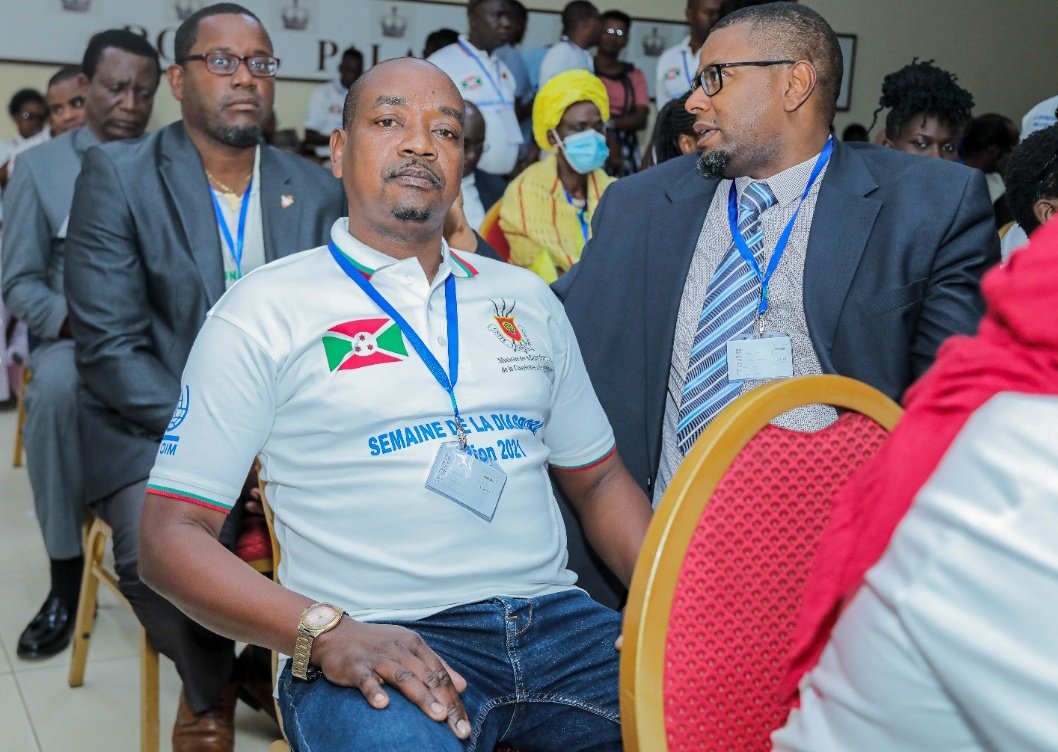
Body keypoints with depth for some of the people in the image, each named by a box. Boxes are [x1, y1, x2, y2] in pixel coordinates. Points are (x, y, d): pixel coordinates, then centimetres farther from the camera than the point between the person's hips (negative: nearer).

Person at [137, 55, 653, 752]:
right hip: (373, 638, -4)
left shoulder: (527, 298, 17)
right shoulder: (264, 310, 3)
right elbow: (172, 536, -1)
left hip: (554, 615, 5)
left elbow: (599, 478, 21)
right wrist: (324, 632, -18)